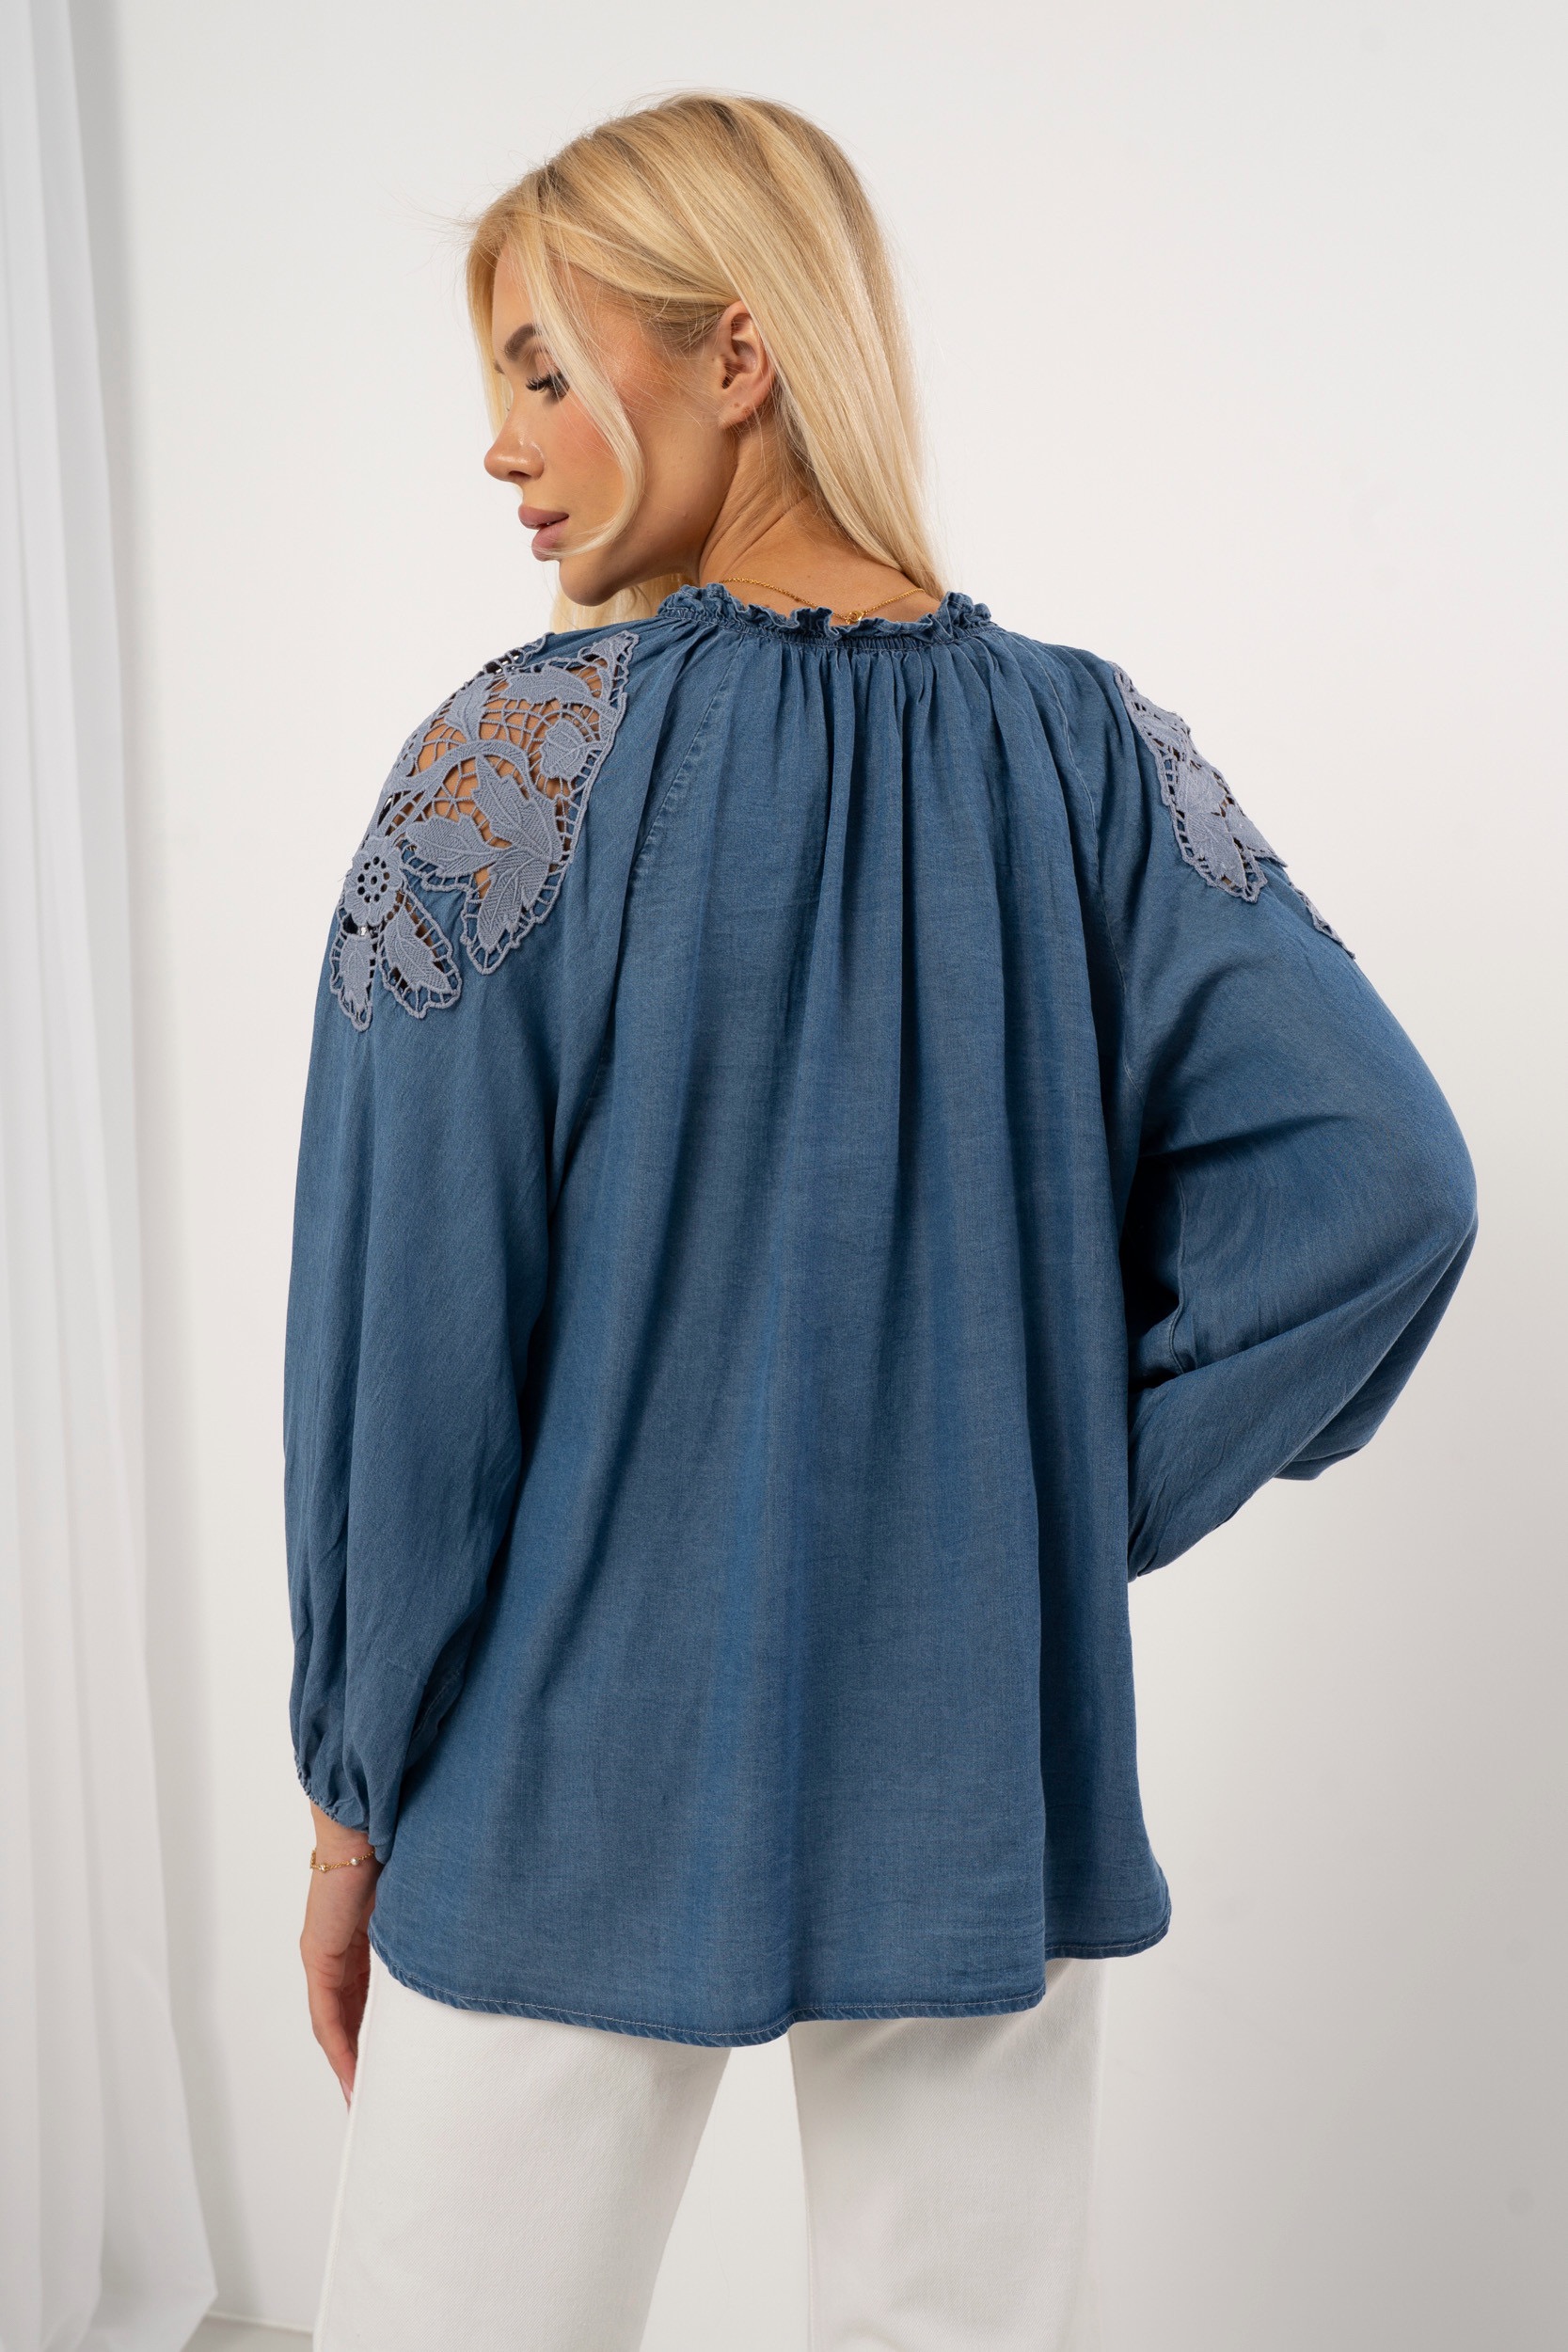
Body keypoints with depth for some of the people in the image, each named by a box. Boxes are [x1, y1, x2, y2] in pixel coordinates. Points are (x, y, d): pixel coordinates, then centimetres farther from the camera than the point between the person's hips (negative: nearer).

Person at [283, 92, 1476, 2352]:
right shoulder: (1099, 757, -3)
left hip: (579, 1797, -3)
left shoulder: (516, 761, -12)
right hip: (987, 1795, 3)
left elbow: (401, 1346, -12)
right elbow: (1381, 1183, -10)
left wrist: (359, 1790, 0)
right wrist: (1081, 1502, -1)